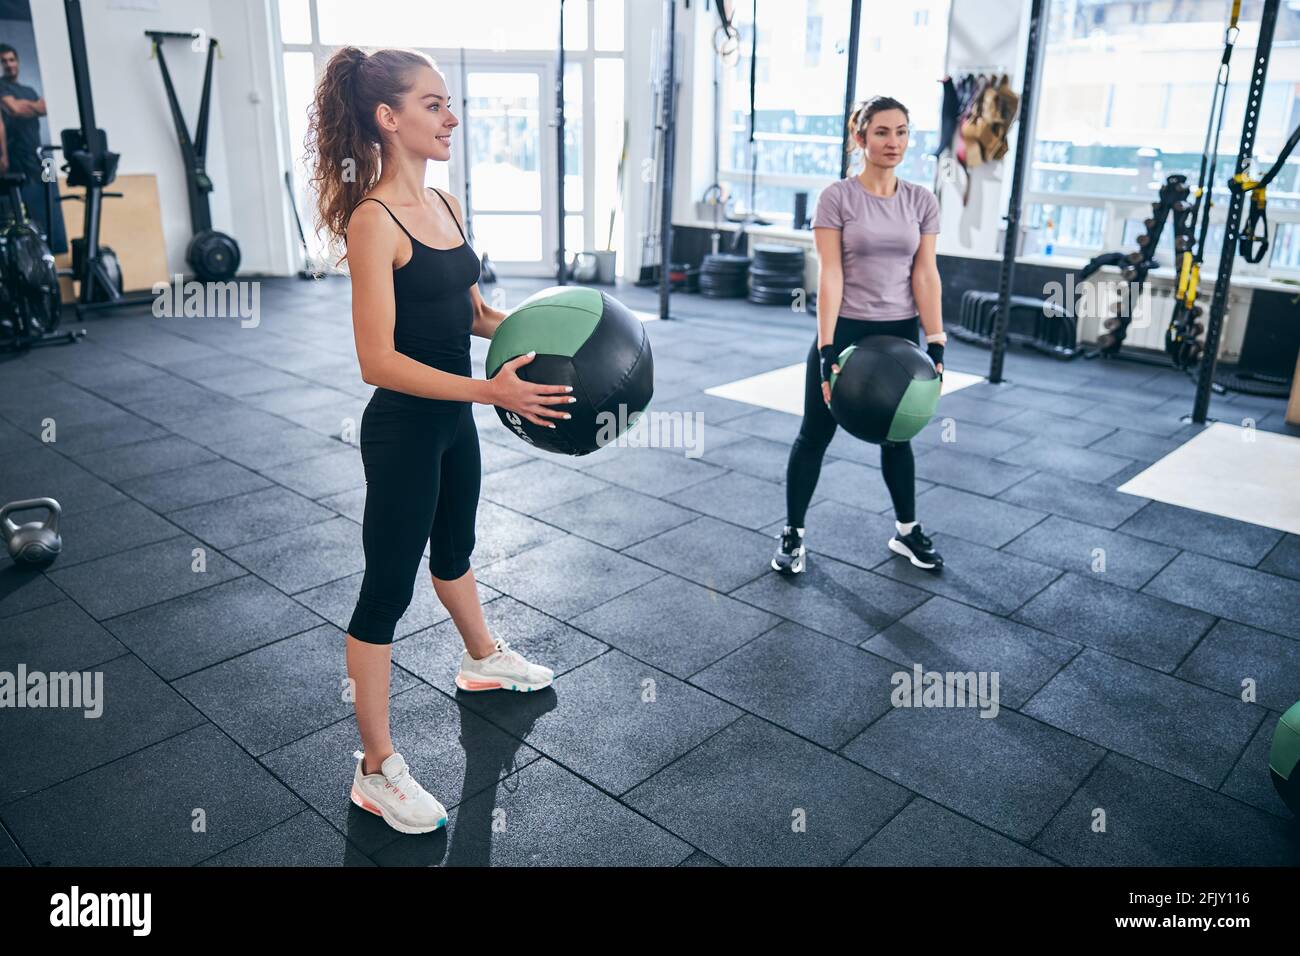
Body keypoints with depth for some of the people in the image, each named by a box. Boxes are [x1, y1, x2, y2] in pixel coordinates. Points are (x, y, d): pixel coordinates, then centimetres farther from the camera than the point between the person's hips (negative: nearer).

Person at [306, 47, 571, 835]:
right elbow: (378, 360, -24)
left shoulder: (445, 203, 5)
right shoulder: (373, 221, -20)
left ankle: (484, 659, 54)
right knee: (388, 588, 3)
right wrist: (491, 390, -31)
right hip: (404, 428, -8)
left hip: (453, 419, 8)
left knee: (455, 547, 28)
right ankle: (377, 770, 18)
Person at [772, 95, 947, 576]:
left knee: (897, 436, 17)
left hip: (898, 335, 4)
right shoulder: (837, 197, -8)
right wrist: (826, 350, -19)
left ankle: (907, 531, 33)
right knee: (815, 435, 5)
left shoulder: (922, 201, 3)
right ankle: (793, 534, 19)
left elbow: (925, 275, 1)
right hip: (845, 331, -3)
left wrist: (936, 344, -7)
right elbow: (830, 275, -14)